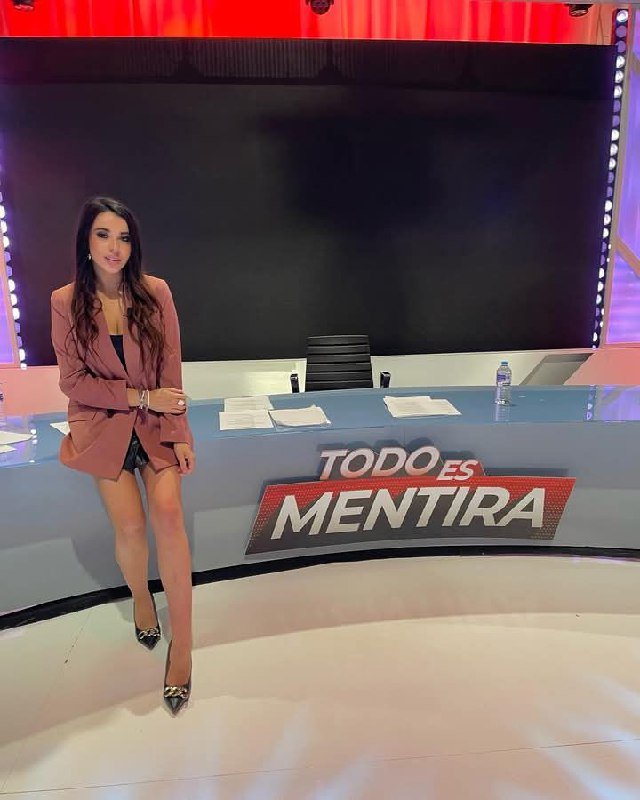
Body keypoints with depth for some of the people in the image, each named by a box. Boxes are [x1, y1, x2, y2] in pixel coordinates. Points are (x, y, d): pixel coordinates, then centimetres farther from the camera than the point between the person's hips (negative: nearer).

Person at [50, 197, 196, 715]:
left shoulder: (155, 292, -5)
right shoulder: (66, 303, -5)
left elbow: (171, 371, -4)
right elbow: (74, 381, -4)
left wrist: (179, 435, -8)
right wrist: (142, 396, -13)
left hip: (157, 424, 0)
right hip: (103, 427, 0)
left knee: (168, 512, -18)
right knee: (130, 526, -10)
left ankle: (182, 641, -5)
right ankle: (141, 597, 26)